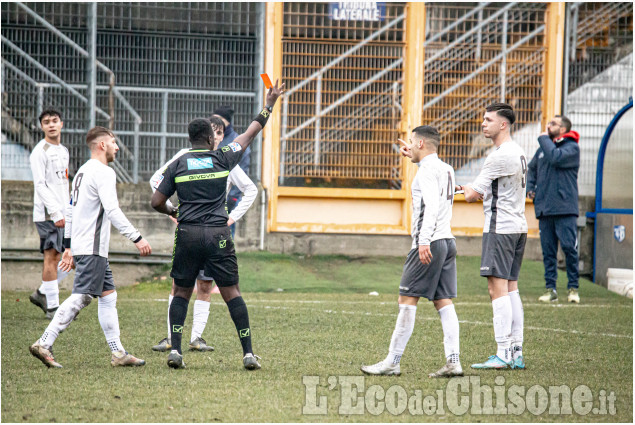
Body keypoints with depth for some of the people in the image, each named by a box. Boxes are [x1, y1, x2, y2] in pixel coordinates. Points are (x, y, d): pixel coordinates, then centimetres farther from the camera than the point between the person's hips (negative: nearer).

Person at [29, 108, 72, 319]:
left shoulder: (63, 151, 18)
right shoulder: (40, 152, -8)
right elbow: (40, 185, -15)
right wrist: (55, 213, -20)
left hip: (63, 214, 8)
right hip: (47, 214, -8)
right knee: (51, 256, -8)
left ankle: (42, 293, 17)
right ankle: (52, 307, -4)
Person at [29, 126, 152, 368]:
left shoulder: (82, 172, 19)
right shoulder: (103, 173, -11)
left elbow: (71, 211, 21)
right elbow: (112, 211, -21)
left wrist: (69, 246, 23)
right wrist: (137, 238, -20)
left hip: (80, 246, 10)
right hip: (92, 248, -10)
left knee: (108, 295, 10)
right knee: (80, 297, -11)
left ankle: (117, 352, 10)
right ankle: (44, 344, -14)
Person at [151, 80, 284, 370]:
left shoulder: (177, 166, 4)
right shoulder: (222, 159, 2)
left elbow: (156, 202, 5)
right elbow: (250, 134, 14)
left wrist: (171, 212, 27)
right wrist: (269, 104, 25)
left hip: (187, 234, 1)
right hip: (218, 235, -1)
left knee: (181, 293, 11)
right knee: (231, 292, 3)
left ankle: (175, 350, -2)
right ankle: (248, 353, -2)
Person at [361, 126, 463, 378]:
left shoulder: (427, 170, -9)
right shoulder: (446, 169, 18)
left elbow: (432, 205, -23)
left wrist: (424, 241, -29)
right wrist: (415, 158, 46)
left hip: (429, 245, -9)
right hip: (448, 241, 9)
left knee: (407, 300, -5)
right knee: (443, 302, 5)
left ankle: (392, 362, -5)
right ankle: (453, 361, -4)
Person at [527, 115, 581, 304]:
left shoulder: (572, 148, -3)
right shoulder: (543, 148, 16)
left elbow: (555, 158, -23)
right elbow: (532, 168, 33)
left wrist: (544, 139, -8)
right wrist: (530, 188, 17)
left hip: (565, 208, -6)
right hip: (544, 208, 6)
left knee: (569, 247, -8)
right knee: (548, 250, 5)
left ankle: (573, 288, 0)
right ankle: (550, 289, 8)